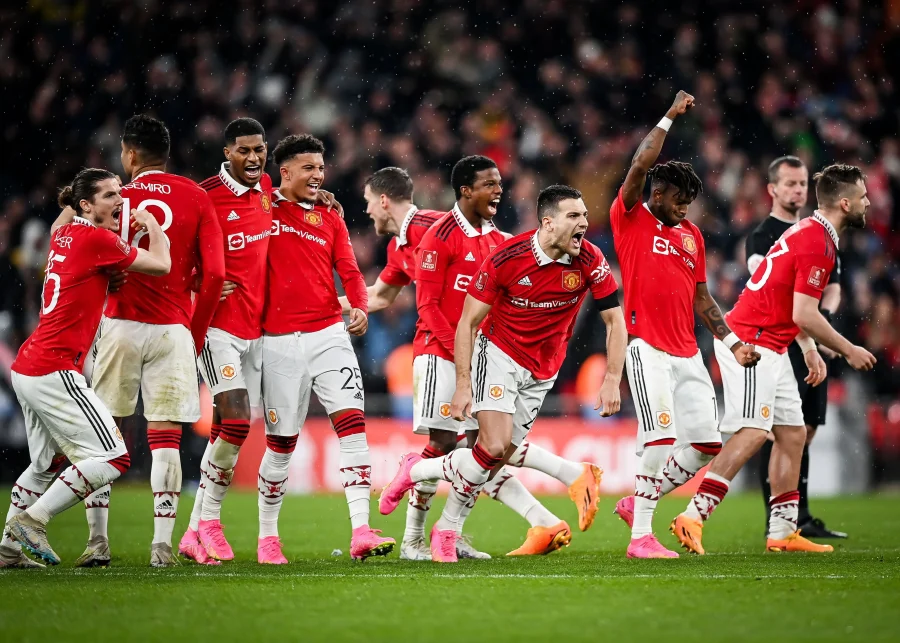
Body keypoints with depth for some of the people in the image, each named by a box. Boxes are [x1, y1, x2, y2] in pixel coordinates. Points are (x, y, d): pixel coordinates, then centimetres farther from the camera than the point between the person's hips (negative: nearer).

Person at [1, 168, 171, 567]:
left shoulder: (63, 234, 13)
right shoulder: (96, 239, -11)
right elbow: (161, 265, -3)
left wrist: (127, 230, 21)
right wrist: (151, 224, 14)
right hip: (54, 372, -10)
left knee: (47, 464, 23)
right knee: (112, 458, -9)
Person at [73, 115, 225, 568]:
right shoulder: (197, 199, 4)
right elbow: (214, 275, -1)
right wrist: (197, 334, 9)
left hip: (119, 326, 0)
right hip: (172, 329, 0)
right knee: (165, 437, 2)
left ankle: (97, 542, 4)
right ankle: (161, 545, -4)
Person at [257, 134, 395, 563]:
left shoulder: (331, 220, 15)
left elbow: (349, 273, 8)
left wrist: (360, 307, -11)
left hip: (329, 334, 3)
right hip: (280, 341, -3)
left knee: (353, 423, -13)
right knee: (281, 441, 2)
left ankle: (361, 531, -17)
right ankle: (267, 536, 19)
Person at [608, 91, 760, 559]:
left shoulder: (691, 235, 18)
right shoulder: (630, 219, 1)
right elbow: (640, 166, -13)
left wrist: (733, 344, 14)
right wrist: (670, 117, -7)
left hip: (688, 354, 7)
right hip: (648, 349, -7)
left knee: (708, 443, 3)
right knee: (661, 437, -17)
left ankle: (638, 502, 18)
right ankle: (640, 536, -12)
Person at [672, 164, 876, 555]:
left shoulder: (809, 232, 15)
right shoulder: (818, 243, -17)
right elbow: (805, 315, -20)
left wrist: (810, 350, 18)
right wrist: (849, 351, -9)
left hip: (771, 348, 11)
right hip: (751, 342, -11)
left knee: (792, 433, 10)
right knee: (752, 434, -18)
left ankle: (782, 532, 12)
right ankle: (693, 517, -22)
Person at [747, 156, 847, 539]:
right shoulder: (763, 237, -5)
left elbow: (832, 287, 17)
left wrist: (824, 314, -5)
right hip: (779, 346, -7)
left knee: (805, 432, 10)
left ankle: (801, 518, 16)